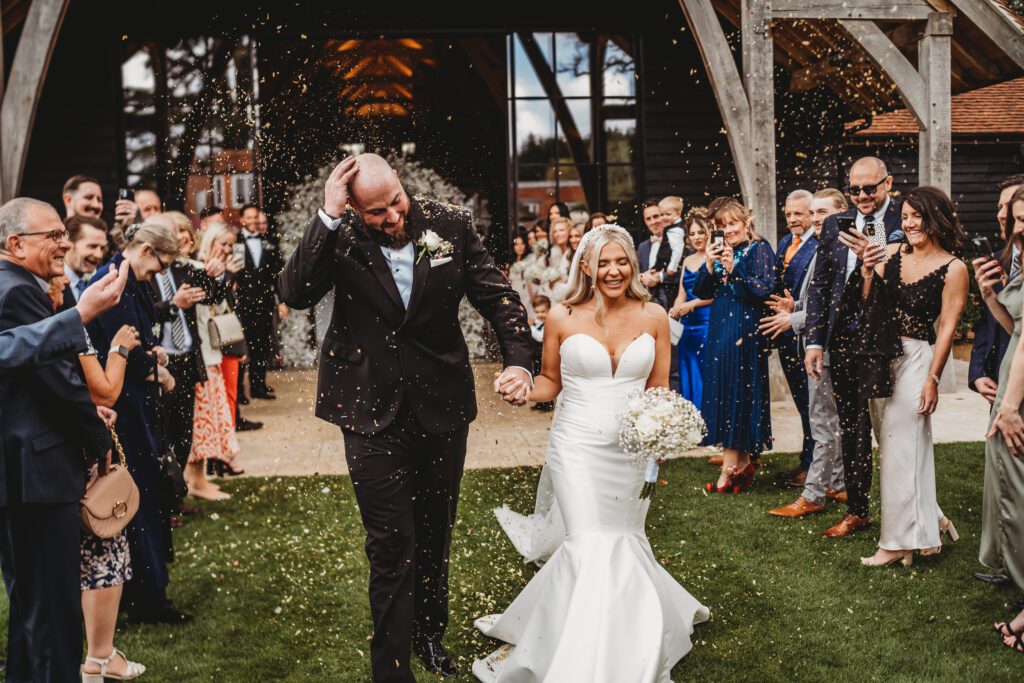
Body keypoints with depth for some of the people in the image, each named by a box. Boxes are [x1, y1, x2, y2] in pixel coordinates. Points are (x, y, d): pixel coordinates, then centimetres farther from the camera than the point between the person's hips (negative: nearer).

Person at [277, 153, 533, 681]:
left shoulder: (450, 226, -6)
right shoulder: (340, 237, -10)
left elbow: (498, 296, -3)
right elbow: (294, 294, -24)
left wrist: (518, 359, -19)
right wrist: (327, 217, -28)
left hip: (442, 408, 3)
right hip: (374, 414, -3)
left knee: (435, 533, 20)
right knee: (390, 546, 0)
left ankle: (429, 634, 42)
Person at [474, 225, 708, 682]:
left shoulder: (653, 317, 2)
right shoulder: (562, 318, -3)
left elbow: (659, 388, 8)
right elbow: (550, 382, 8)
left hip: (631, 450, 3)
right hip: (577, 445, -3)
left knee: (624, 543, 6)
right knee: (591, 545, -10)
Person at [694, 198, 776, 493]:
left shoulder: (759, 250, -5)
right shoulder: (721, 251, 14)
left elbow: (764, 290, -16)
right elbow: (701, 292, 9)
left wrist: (733, 270, -24)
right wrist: (709, 266, -8)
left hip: (745, 332, -7)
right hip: (719, 331, 7)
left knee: (736, 391, -7)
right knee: (722, 391, 7)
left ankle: (730, 468, -4)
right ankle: (743, 461, 14)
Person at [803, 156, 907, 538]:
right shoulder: (834, 226, 8)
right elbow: (818, 287, 9)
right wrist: (814, 341, 3)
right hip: (845, 341, 4)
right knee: (851, 430, 12)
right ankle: (856, 511, 24)